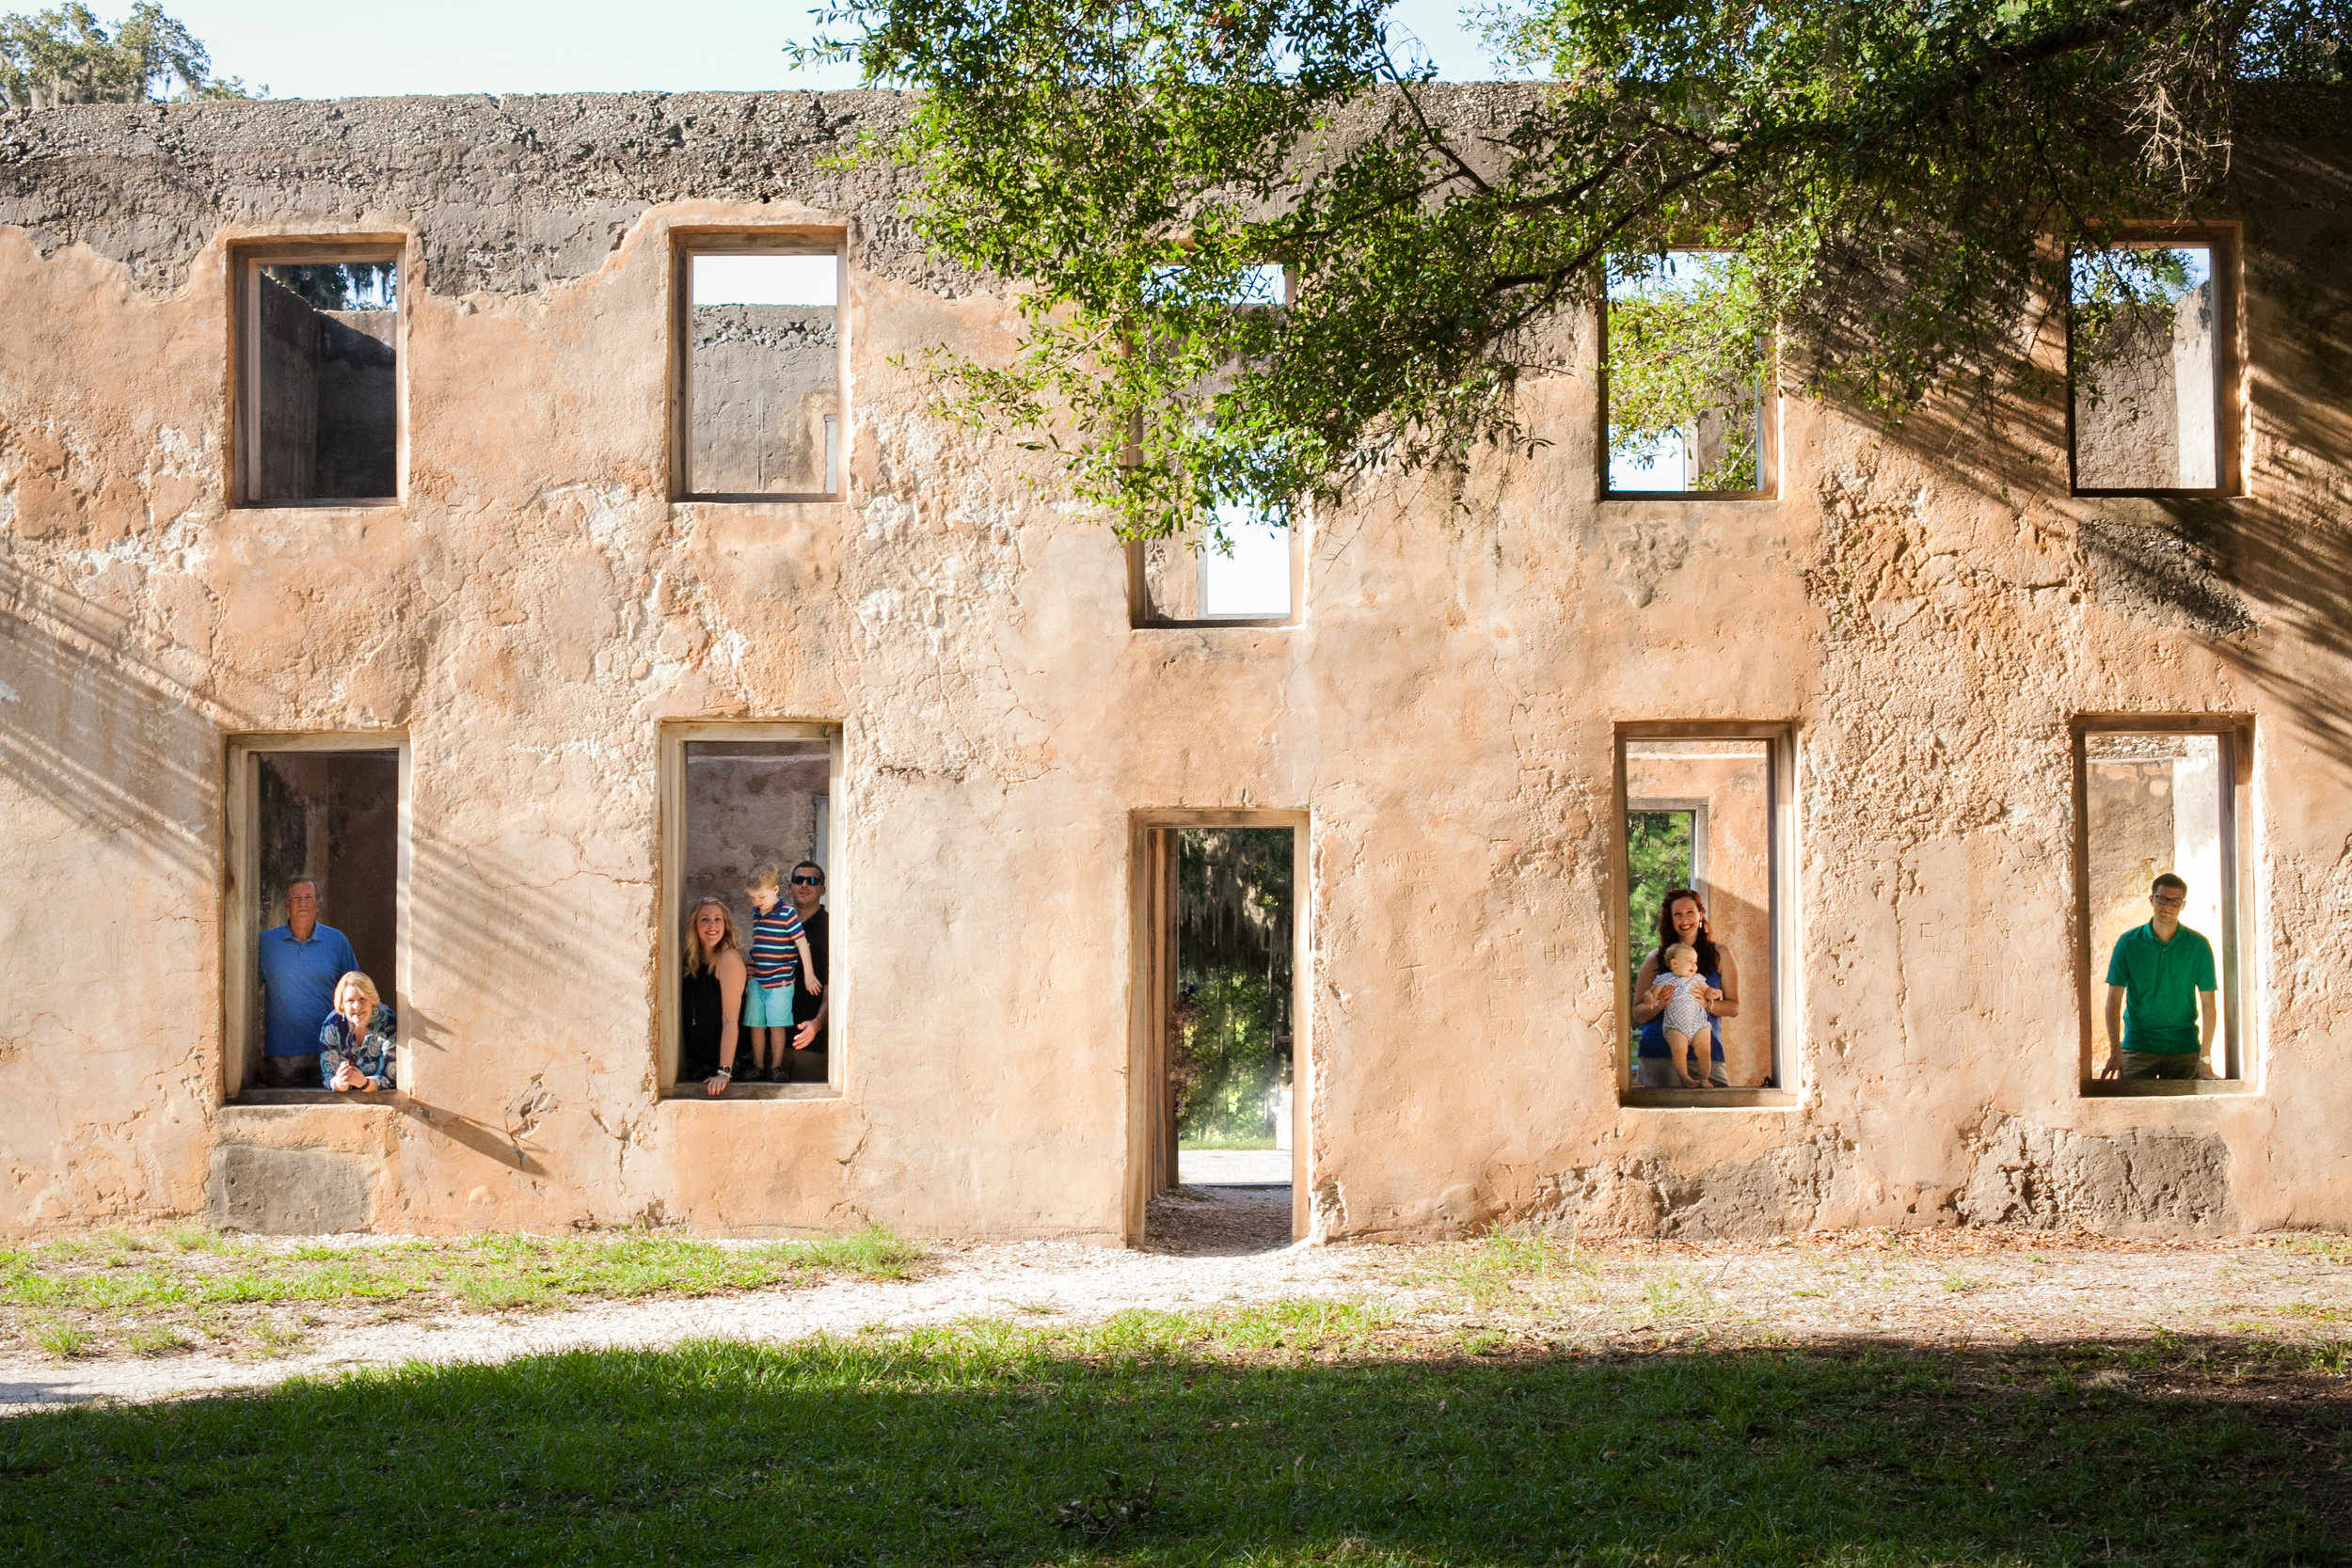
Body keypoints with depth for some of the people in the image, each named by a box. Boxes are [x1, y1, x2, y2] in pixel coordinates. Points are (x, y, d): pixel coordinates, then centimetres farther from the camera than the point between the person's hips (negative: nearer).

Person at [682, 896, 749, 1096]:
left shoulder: (729, 958, -15)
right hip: (694, 1066, 7)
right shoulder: (692, 961, 6)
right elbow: (687, 1018, 9)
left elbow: (730, 1021, -21)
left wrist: (724, 1073, -26)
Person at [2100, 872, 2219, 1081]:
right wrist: (2115, 1051, -14)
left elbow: (2208, 1004, -1)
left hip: (2184, 1049, 1)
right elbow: (2114, 1000, -2)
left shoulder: (2198, 945, 2)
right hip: (2137, 1046, 0)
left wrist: (2205, 1058, -9)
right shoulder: (2128, 943, 1)